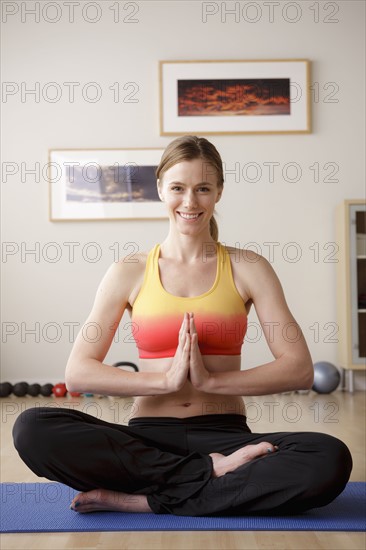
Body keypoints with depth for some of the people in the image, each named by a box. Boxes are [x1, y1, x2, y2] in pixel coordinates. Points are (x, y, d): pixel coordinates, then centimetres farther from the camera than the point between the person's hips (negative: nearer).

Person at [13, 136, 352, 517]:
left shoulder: (247, 268, 5)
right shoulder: (130, 272, 6)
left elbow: (299, 369, -3)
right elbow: (78, 373, -2)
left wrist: (212, 380, -15)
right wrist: (166, 379, -14)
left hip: (224, 435, 0)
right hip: (148, 436, 1)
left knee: (331, 460, -30)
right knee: (32, 429, -26)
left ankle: (141, 500, -21)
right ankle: (212, 472, -19)